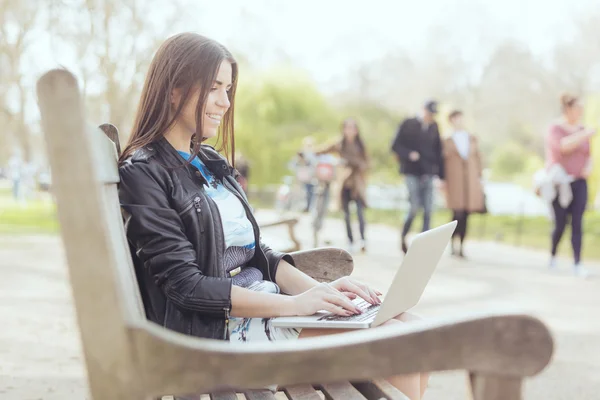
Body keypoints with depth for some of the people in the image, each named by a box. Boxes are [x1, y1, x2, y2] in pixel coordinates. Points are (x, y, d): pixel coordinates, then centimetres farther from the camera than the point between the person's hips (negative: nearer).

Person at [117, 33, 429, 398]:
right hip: (213, 327, -8)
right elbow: (185, 285, -16)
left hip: (265, 302, 8)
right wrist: (295, 304, -23)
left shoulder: (213, 163, 16)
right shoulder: (142, 174, -9)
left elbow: (257, 253, 14)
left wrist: (320, 289, -5)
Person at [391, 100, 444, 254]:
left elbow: (438, 152, 15)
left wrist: (441, 175, 10)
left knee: (428, 210, -3)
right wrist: (409, 154, -17)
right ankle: (403, 236, 14)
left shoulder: (434, 127, 12)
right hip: (412, 172, -4)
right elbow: (395, 146, 0)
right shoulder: (408, 124, 0)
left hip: (428, 173, 4)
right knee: (415, 207, -10)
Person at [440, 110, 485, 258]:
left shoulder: (473, 139, 15)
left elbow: (478, 158, 16)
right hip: (455, 182, -3)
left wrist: (479, 177, 10)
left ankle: (460, 246, 11)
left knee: (466, 215, 3)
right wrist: (443, 180, -2)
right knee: (458, 214, -14)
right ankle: (454, 243, 0)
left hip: (471, 182, 3)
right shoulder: (447, 142, 5)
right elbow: (443, 161, 3)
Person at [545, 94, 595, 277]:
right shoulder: (555, 128, -9)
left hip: (579, 183, 4)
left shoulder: (582, 130, 9)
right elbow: (564, 146, -29)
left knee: (577, 223, -6)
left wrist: (588, 167, -7)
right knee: (560, 224, 0)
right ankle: (553, 254, 28)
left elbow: (587, 156, 15)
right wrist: (586, 134, -25)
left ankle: (577, 263, -7)